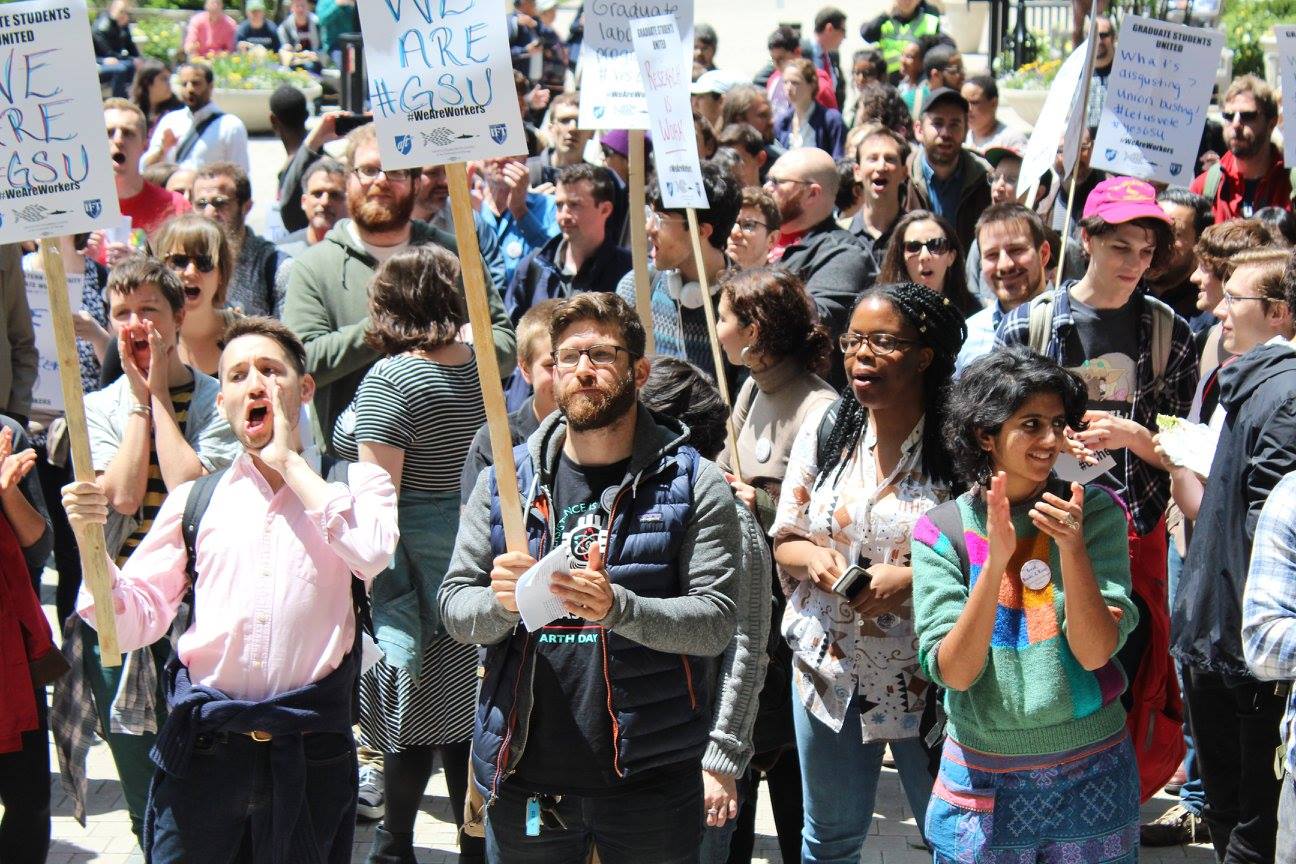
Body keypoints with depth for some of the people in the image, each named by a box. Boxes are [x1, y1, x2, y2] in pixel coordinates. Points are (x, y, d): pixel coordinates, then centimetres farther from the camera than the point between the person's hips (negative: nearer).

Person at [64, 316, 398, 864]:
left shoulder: (352, 484, 7)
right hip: (202, 750, 1)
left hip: (310, 753, -1)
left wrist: (289, 461, -6)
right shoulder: (194, 501, 11)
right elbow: (134, 622, 6)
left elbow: (371, 552, -17)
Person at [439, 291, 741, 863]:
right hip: (523, 777, 2)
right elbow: (454, 608, 5)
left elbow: (715, 623, -9)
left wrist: (617, 607, -26)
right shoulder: (505, 481, 8)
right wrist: (501, 602, -18)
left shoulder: (692, 483, -1)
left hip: (648, 779, -2)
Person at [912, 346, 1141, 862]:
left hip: (1090, 776, 0)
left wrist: (1072, 549, -26)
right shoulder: (943, 530, -6)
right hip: (981, 778, 0)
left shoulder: (1095, 513, -6)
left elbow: (1095, 652, -13)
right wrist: (995, 562, -26)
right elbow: (954, 672, -15)